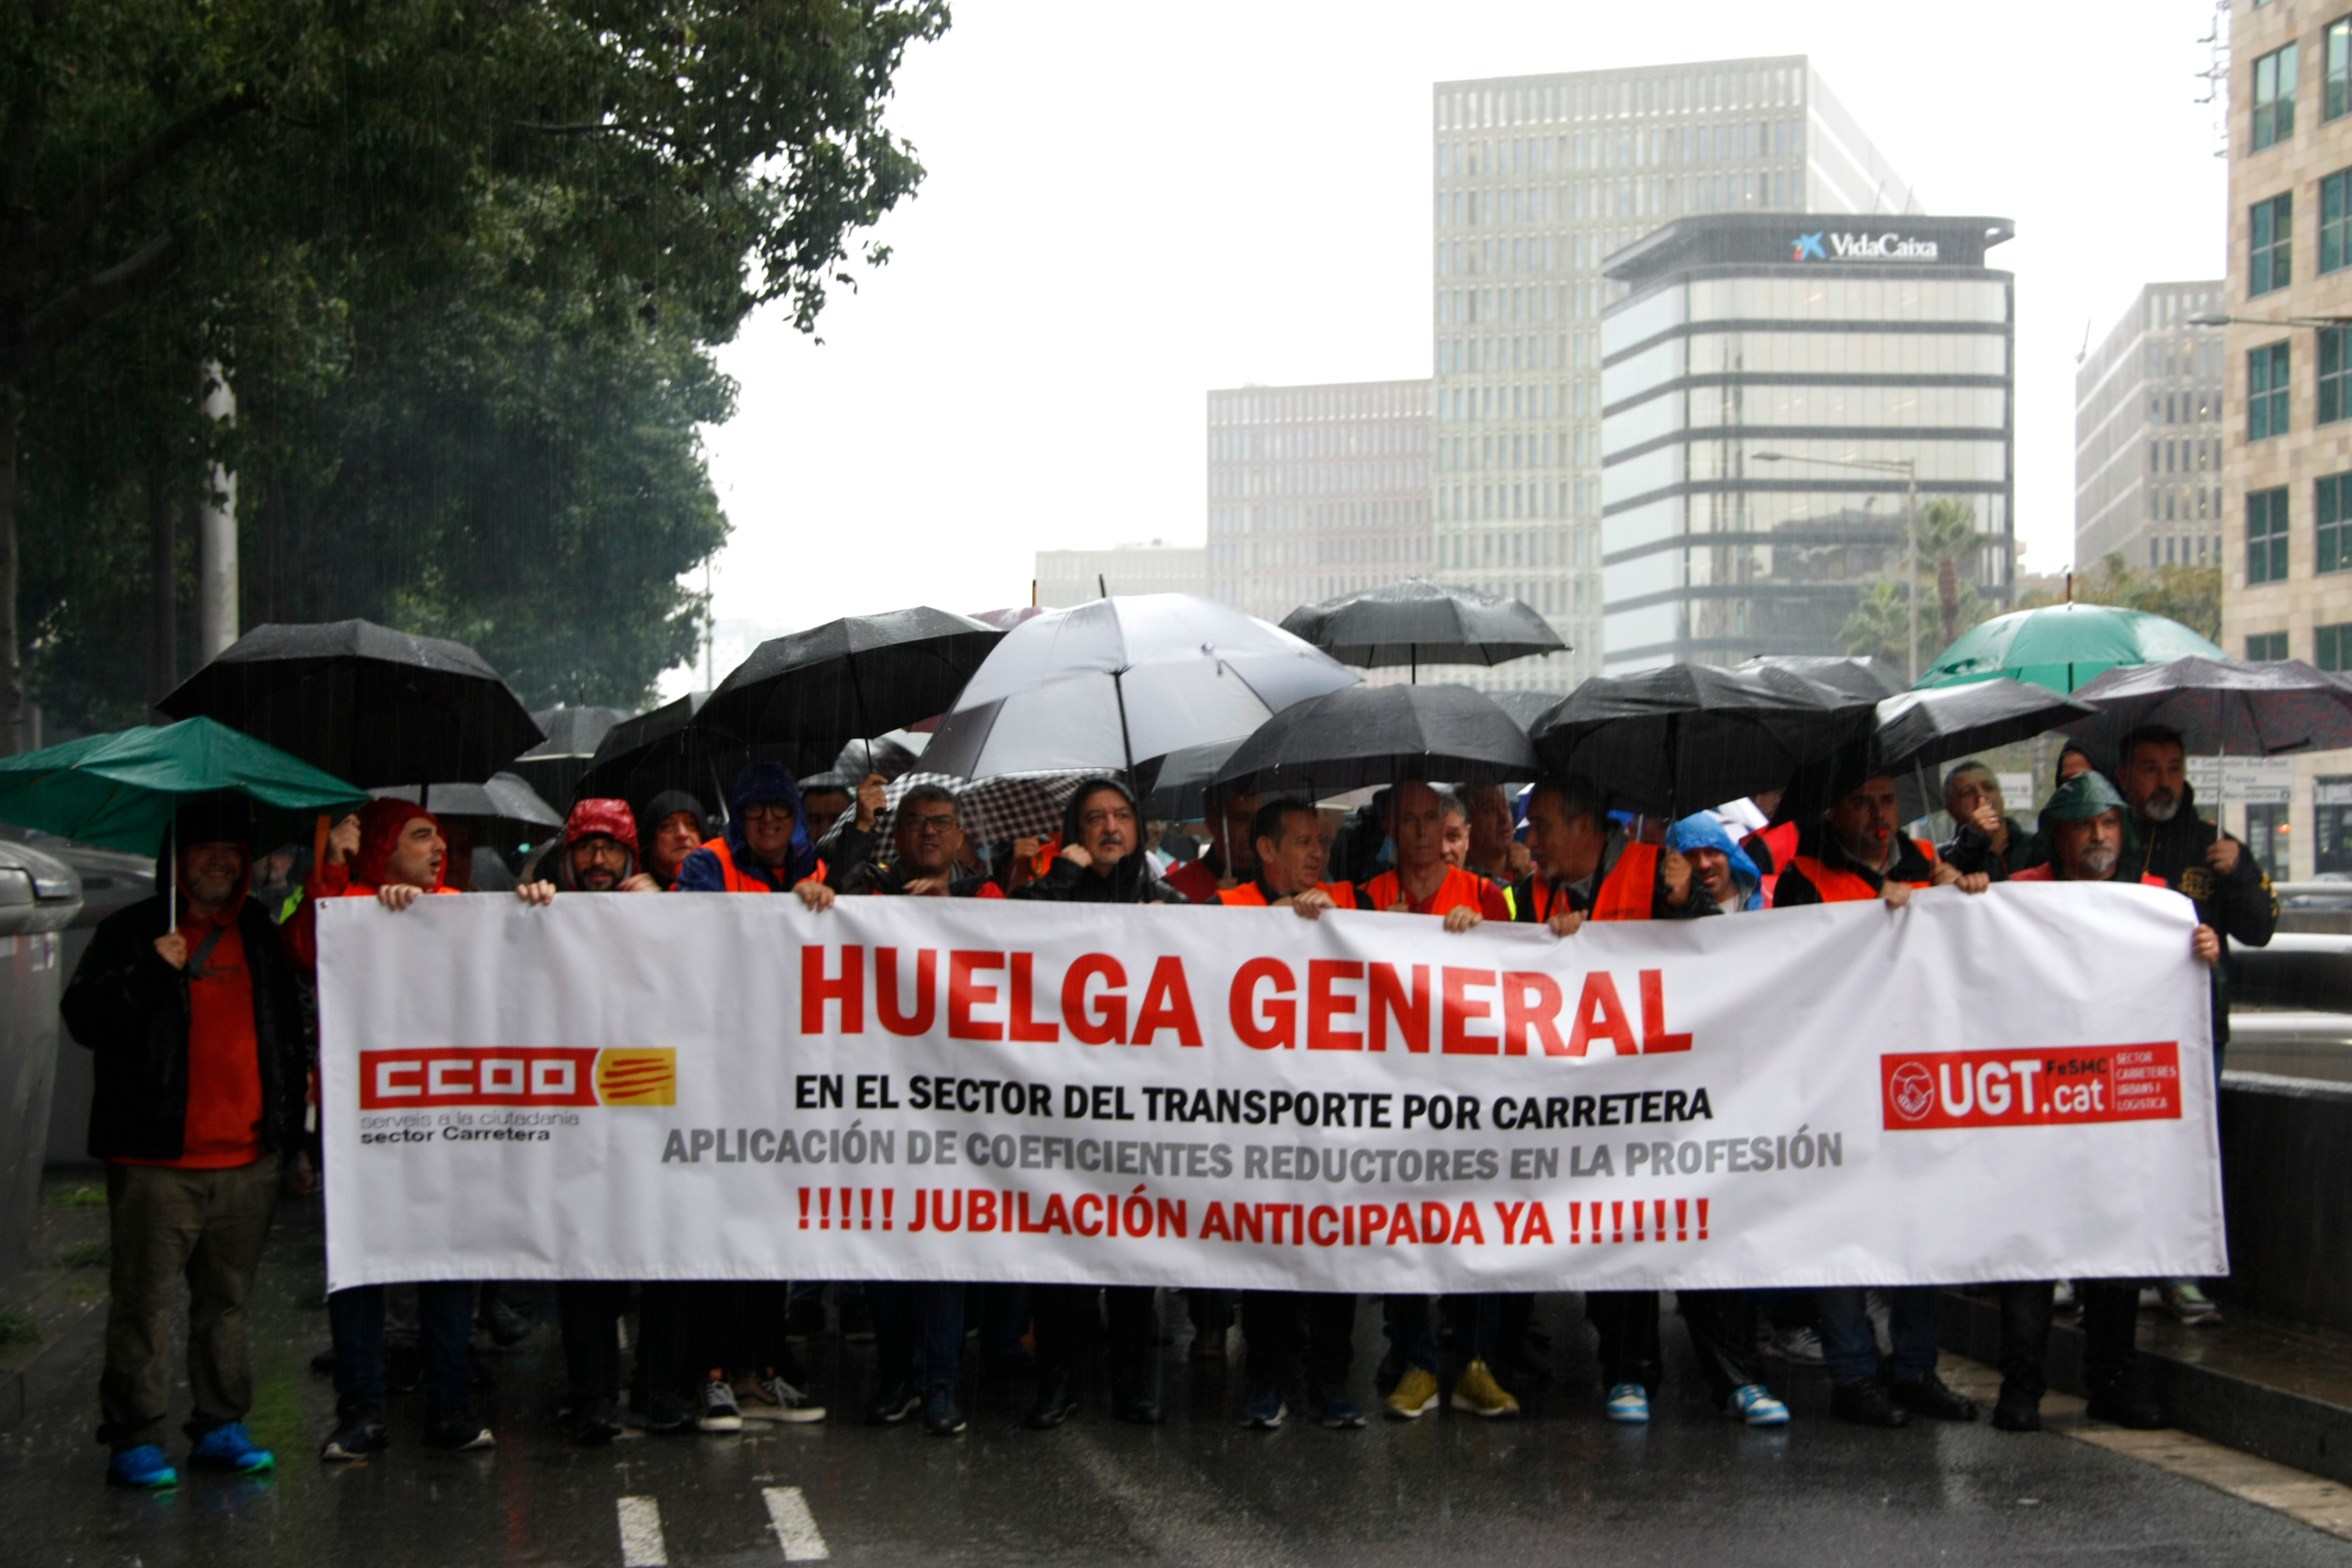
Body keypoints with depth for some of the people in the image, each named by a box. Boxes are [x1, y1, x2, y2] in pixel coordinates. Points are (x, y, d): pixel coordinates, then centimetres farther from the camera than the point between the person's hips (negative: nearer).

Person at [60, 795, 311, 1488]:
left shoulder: (261, 936, 16)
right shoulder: (131, 932, 3)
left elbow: (287, 1026, 24)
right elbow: (83, 1016, -5)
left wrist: (289, 1117, 16)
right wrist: (150, 973, -17)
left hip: (248, 1158, 4)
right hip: (158, 1161, -4)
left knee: (228, 1298, 10)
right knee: (143, 1300, -3)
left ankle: (221, 1426, 18)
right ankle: (134, 1438, 2)